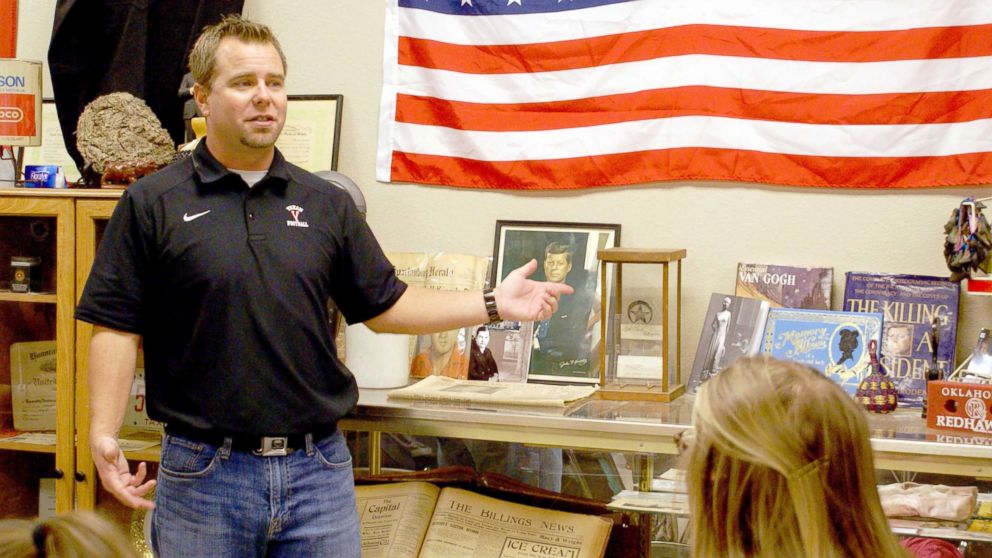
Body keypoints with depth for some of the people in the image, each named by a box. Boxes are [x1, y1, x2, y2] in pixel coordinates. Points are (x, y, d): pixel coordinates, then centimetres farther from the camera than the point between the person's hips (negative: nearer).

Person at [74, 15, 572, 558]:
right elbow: (116, 327, -4)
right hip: (203, 470, -3)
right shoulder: (152, 203, -2)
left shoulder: (327, 204, 9)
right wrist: (103, 434, -16)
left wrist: (492, 304, 5)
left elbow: (385, 306, 14)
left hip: (319, 469, 3)